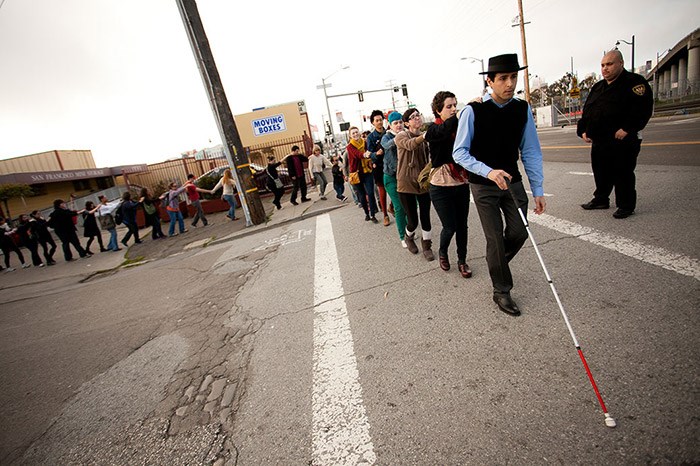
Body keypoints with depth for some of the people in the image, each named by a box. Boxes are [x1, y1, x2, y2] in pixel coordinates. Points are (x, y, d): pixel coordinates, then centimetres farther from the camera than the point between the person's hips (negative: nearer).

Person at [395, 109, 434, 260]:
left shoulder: (424, 137, 8)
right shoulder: (401, 136, -6)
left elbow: (426, 160, 15)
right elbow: (410, 145, -29)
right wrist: (424, 136, -47)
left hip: (423, 183, 4)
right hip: (406, 183, -3)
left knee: (425, 217, 1)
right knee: (413, 220, 2)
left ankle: (427, 246, 23)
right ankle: (409, 238, 36)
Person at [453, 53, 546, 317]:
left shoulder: (522, 109, -2)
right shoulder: (473, 111, -14)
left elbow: (531, 151, 1)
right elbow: (459, 153, -14)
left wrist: (538, 190, -1)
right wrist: (489, 172, -28)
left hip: (512, 181, 4)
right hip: (483, 185, -4)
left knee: (519, 233, 6)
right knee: (495, 239, 0)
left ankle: (496, 263, 39)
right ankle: (501, 292, 19)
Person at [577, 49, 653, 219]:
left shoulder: (634, 82, -4)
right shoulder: (598, 87, 17)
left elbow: (643, 108, -13)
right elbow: (587, 110, 20)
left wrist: (627, 128, -22)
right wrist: (583, 130, 7)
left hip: (622, 141, -7)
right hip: (598, 141, 7)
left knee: (623, 174, -1)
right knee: (600, 173, 15)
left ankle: (626, 205, 10)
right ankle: (600, 199, 29)